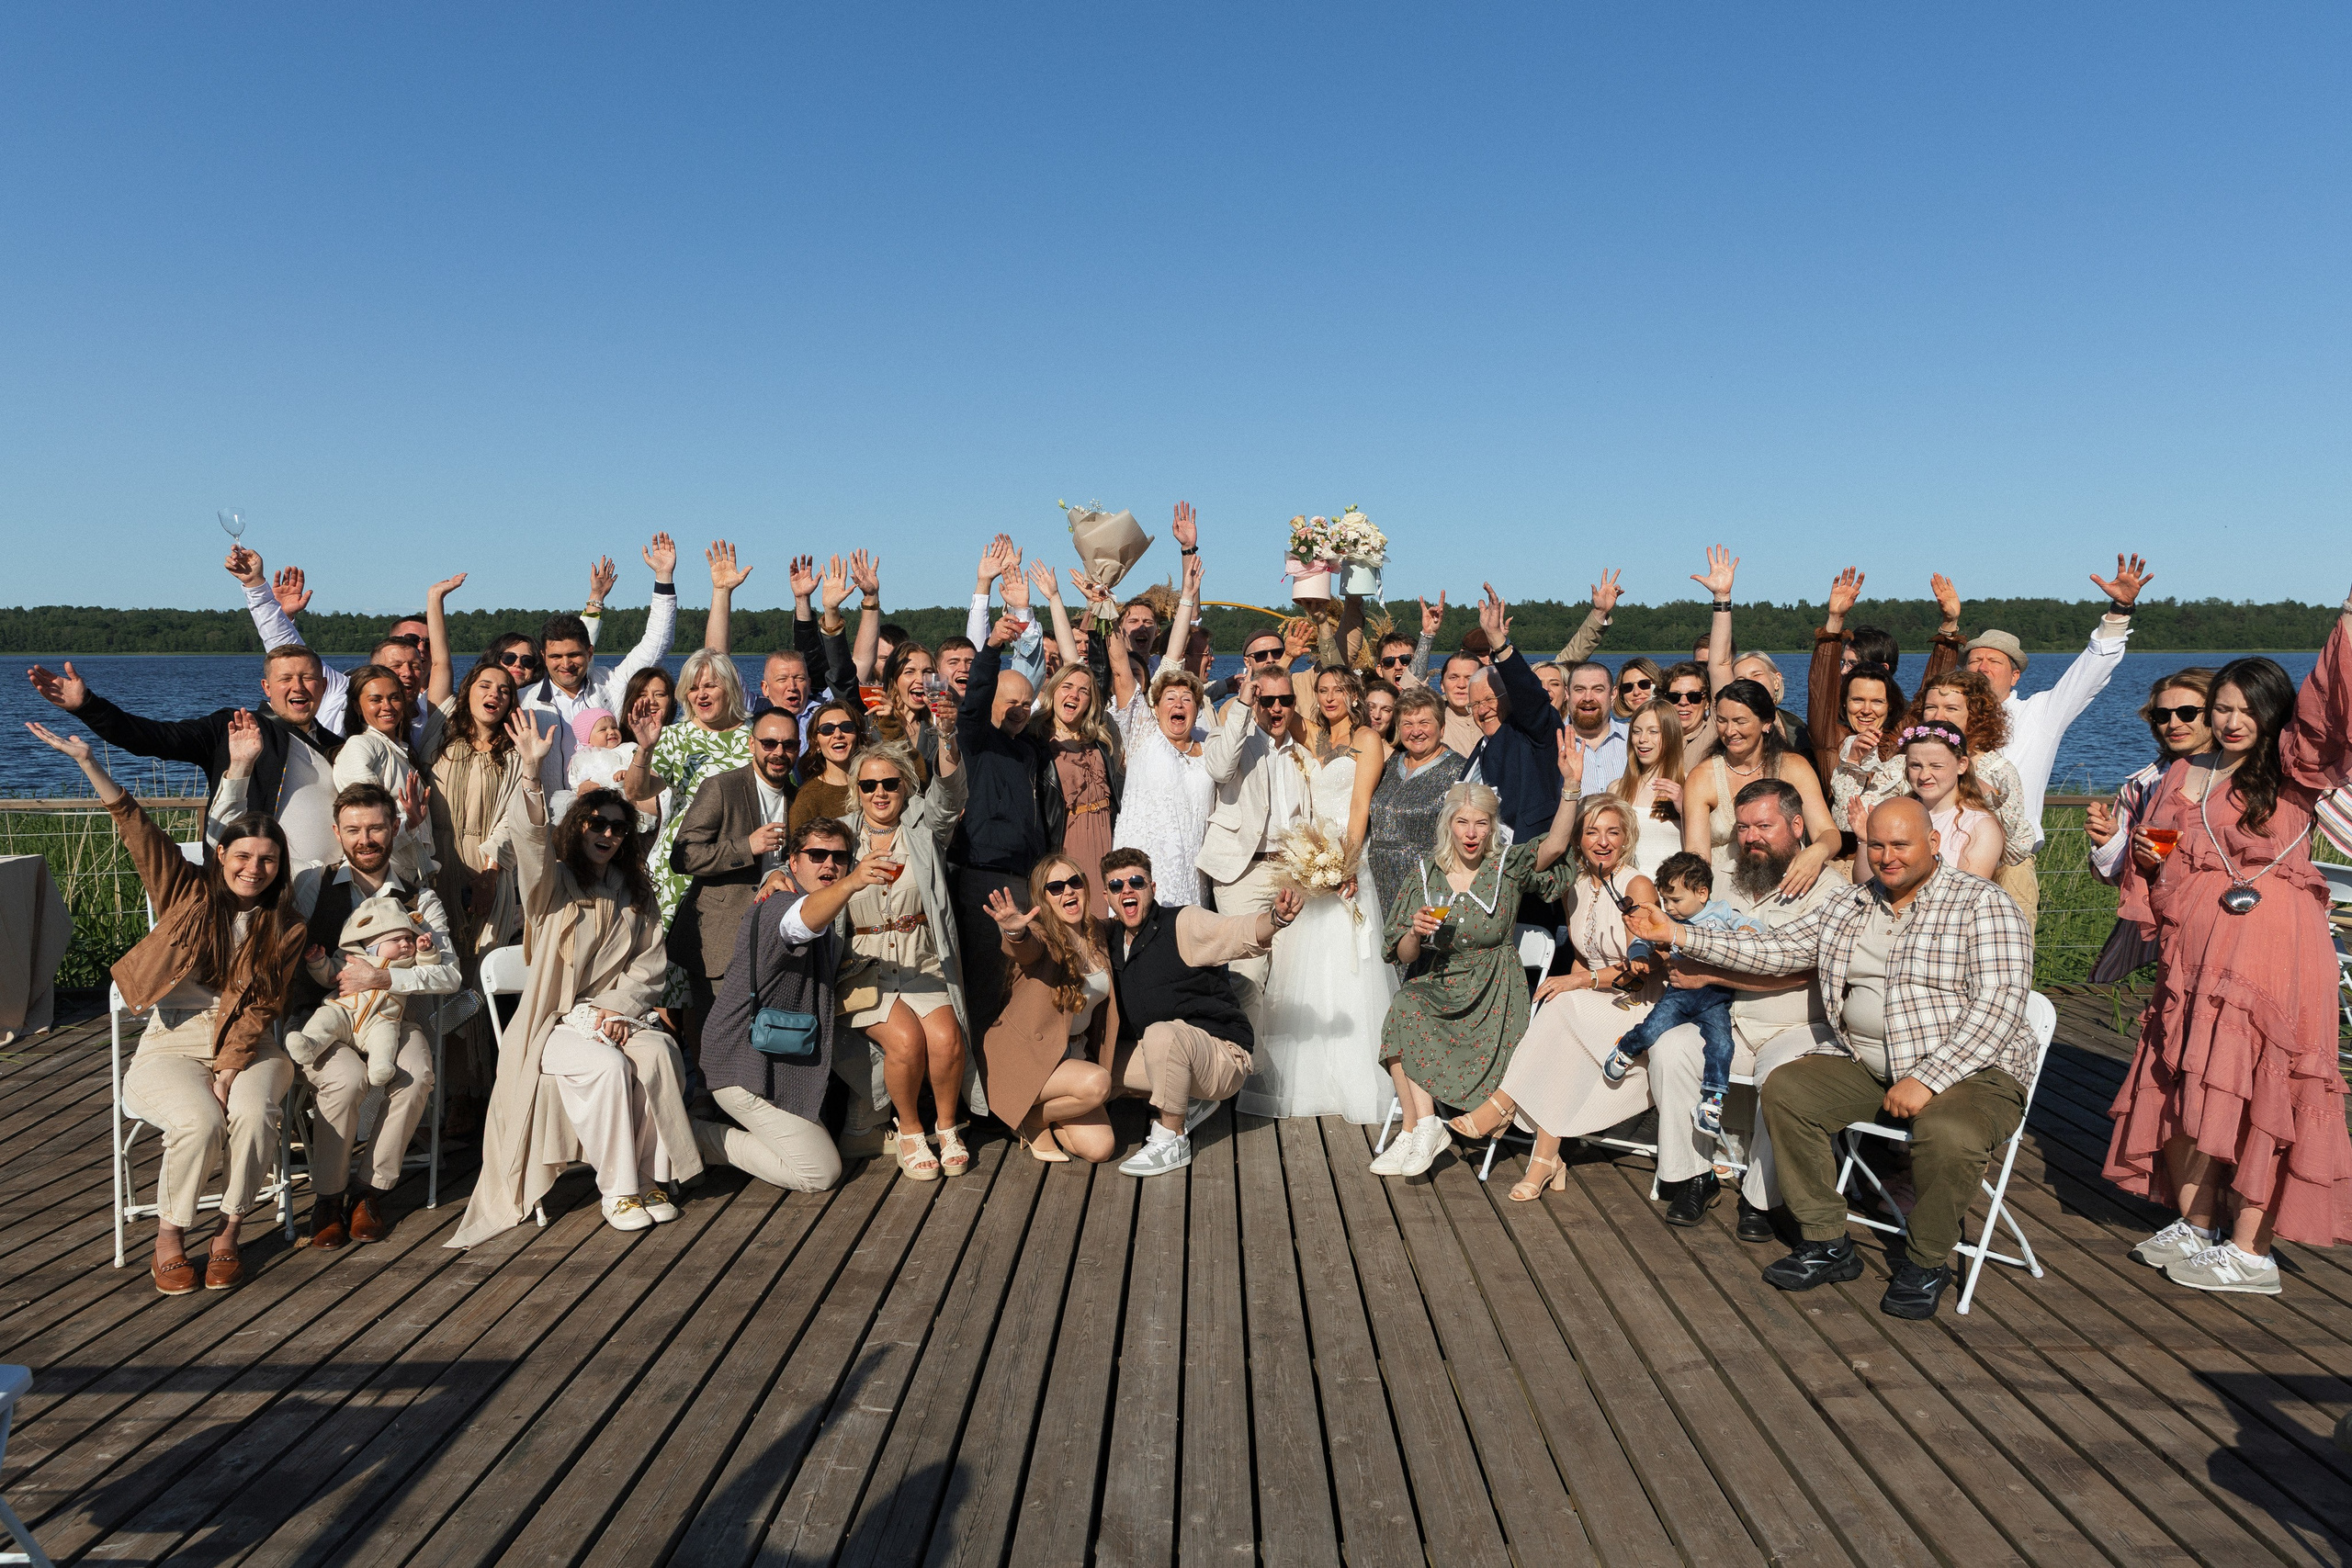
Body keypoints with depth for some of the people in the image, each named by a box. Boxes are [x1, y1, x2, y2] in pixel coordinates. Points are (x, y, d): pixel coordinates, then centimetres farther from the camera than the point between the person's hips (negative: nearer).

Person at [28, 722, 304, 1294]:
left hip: (249, 1049, 1)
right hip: (171, 1047, 0)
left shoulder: (285, 930, 2)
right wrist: (87, 762, -19)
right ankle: (169, 1234, -6)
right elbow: (138, 829, -8)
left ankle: (228, 1233, -10)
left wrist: (226, 1074, -15)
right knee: (200, 1121, -30)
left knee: (253, 1113, -31)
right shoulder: (190, 893, 2)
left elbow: (259, 1010, -4)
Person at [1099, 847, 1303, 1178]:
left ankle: (1172, 1141, -17)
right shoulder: (1113, 944, 9)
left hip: (1223, 1056, -8)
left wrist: (1276, 916, -51)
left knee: (1162, 1034, -36)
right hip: (1160, 1055, 8)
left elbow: (1242, 932, -28)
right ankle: (1191, 1102, 12)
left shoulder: (1183, 924, -11)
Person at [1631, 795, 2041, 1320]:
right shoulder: (1849, 908, 11)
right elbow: (1775, 949, 10)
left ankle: (1927, 1262, -6)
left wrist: (1927, 1079, -26)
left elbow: (1998, 1005, -18)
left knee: (1947, 1133, -35)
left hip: (1970, 1067, -6)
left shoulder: (1982, 904, -9)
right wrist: (1677, 934, 2)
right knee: (1786, 1089, -12)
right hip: (1867, 1063, 6)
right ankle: (1826, 1243, -1)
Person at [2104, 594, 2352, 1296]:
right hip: (2192, 946, 6)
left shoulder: (2290, 771, -1)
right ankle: (2194, 1225, 22)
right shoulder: (2183, 775, 14)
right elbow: (2156, 870, 23)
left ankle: (2249, 1248, 3)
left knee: (2251, 1090, -5)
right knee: (2185, 1085, 9)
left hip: (2271, 949, -6)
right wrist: (2144, 854, 0)